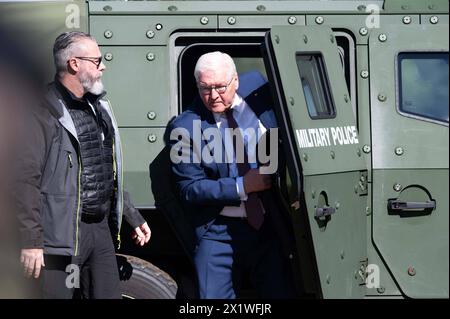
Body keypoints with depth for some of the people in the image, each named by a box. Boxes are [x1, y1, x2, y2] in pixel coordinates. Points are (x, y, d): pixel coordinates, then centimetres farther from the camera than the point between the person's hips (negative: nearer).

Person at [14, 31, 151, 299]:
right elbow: (27, 181, -18)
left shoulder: (98, 109, 15)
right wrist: (31, 242, -21)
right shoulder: (44, 114, -13)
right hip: (62, 234, -8)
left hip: (101, 228, 8)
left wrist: (133, 216, 24)